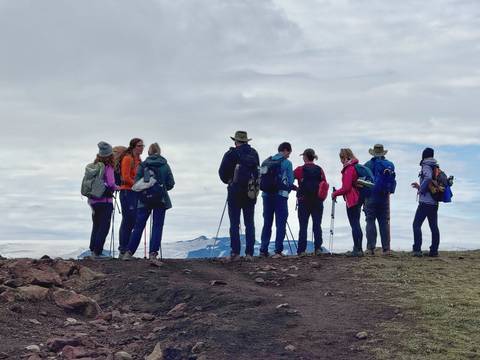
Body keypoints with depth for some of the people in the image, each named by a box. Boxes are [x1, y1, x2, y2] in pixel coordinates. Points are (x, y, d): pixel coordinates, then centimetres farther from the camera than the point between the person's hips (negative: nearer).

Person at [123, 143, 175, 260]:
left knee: (138, 226, 8)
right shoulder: (165, 165, 0)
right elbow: (171, 183, -1)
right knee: (157, 226, 4)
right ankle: (153, 253, -4)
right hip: (161, 200, -1)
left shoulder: (143, 165, -2)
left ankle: (129, 252, 9)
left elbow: (137, 182, -4)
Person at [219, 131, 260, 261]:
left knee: (234, 224, 2)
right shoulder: (254, 153, 5)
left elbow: (222, 172, -4)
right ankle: (249, 253, 5)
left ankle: (235, 253, -2)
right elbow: (257, 171, 10)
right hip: (251, 192, 3)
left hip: (235, 192, -3)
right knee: (250, 223, 8)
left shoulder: (231, 154, -7)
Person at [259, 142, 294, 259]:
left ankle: (263, 250, 11)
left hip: (266, 195, 5)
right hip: (281, 195, -5)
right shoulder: (287, 163, -4)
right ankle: (278, 251, -4)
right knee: (280, 224, 0)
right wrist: (290, 187, 20)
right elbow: (290, 181, -1)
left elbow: (260, 179, 12)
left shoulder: (266, 162, 10)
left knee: (267, 223, 12)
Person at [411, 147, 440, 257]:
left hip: (425, 202, -8)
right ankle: (434, 250, 10)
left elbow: (428, 178, -27)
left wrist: (420, 190, -15)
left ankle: (417, 250, -11)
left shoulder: (426, 167, -8)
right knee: (434, 226, 10)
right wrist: (420, 187, 25)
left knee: (417, 224, -5)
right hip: (434, 202, 8)